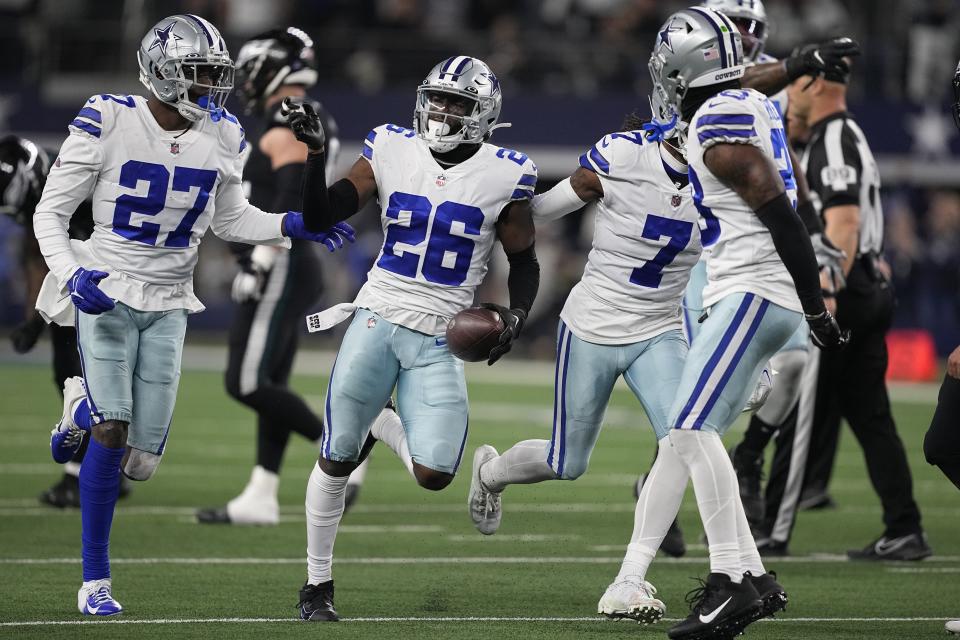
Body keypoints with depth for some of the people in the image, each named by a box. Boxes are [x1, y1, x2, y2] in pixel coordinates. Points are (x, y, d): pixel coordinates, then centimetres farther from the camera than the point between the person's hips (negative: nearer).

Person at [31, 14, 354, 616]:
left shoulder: (222, 138, -1)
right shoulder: (109, 124, -14)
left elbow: (229, 219, 15)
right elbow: (51, 212, -8)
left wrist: (292, 226, -2)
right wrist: (72, 273, -24)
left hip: (168, 306, 4)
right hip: (107, 294, -4)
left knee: (141, 463, -2)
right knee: (111, 435, -17)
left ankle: (82, 410, 34)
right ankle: (95, 581, -4)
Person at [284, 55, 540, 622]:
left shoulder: (503, 176, -2)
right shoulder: (392, 152, 2)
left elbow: (524, 262, 9)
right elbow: (320, 218, 2)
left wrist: (517, 313, -9)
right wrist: (316, 154, -12)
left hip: (439, 340, 0)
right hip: (378, 319, 0)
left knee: (433, 475, -11)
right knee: (335, 462, 2)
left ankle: (381, 425, 24)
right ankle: (318, 584, 21)